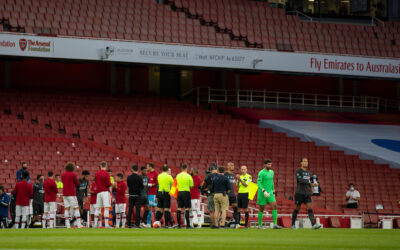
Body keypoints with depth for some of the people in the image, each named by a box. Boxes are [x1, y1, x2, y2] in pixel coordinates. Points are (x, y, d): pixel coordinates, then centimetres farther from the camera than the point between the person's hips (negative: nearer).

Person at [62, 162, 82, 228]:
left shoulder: (63, 175, 9)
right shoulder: (73, 174, -6)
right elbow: (77, 184, 0)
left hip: (65, 194, 5)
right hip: (72, 194, -5)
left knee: (67, 208, 3)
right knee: (76, 208, -2)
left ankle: (67, 225, -5)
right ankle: (79, 224, -7)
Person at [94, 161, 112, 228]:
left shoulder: (97, 174, 8)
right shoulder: (106, 174, -9)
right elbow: (109, 184, -12)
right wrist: (111, 184, 8)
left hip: (99, 192, 6)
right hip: (105, 192, -6)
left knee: (98, 208, 11)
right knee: (106, 208, -8)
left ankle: (95, 223, 9)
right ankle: (106, 224, -15)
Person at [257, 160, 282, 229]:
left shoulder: (271, 172, 12)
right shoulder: (261, 173, -10)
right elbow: (259, 183, -16)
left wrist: (273, 192, 25)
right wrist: (264, 191, -27)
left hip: (270, 192, 6)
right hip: (262, 193, -6)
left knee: (274, 206, -11)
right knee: (261, 209, 2)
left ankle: (275, 224, -15)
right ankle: (260, 225, 16)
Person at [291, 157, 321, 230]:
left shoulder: (308, 172, 14)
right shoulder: (298, 171, -7)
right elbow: (300, 181, -21)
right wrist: (310, 184, -24)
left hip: (307, 194, 5)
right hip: (299, 194, -5)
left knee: (310, 208, -10)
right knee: (297, 209, 5)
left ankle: (313, 224, -22)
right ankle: (293, 224, 21)